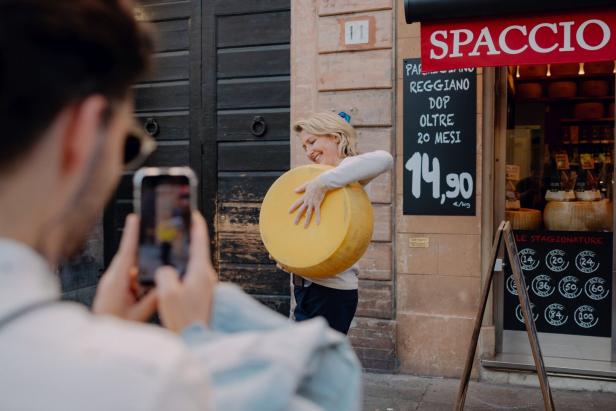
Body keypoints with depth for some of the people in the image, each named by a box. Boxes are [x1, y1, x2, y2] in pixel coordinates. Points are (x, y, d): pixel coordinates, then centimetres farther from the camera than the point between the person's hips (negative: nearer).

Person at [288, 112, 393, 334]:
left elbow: (383, 159, -33)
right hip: (307, 288, 9)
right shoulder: (316, 177, 16)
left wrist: (322, 183, -34)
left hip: (331, 292, -9)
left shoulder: (348, 171, -9)